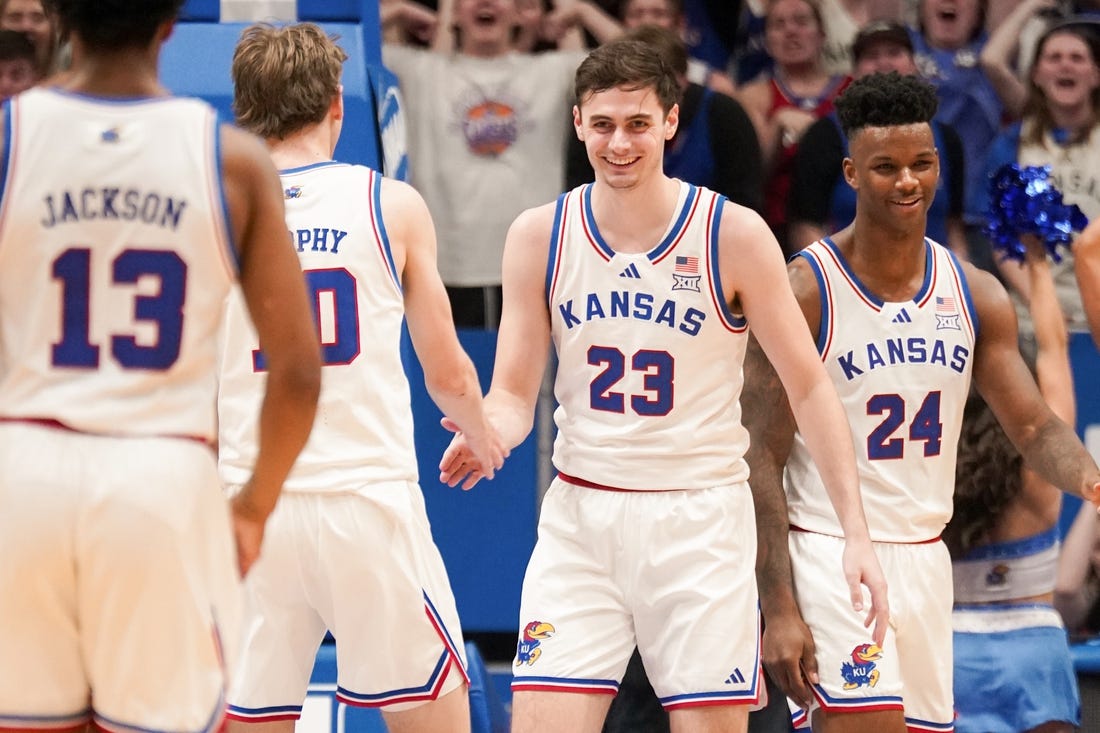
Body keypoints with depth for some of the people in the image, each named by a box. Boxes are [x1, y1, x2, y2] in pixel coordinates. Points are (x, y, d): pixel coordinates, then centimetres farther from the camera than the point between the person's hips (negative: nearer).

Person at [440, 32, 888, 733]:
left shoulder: (733, 234, -6)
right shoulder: (539, 236, 1)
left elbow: (809, 385, -1)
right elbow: (515, 392, 4)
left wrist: (856, 531, -6)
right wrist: (487, 433, -21)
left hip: (700, 518, -2)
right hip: (581, 515, 2)